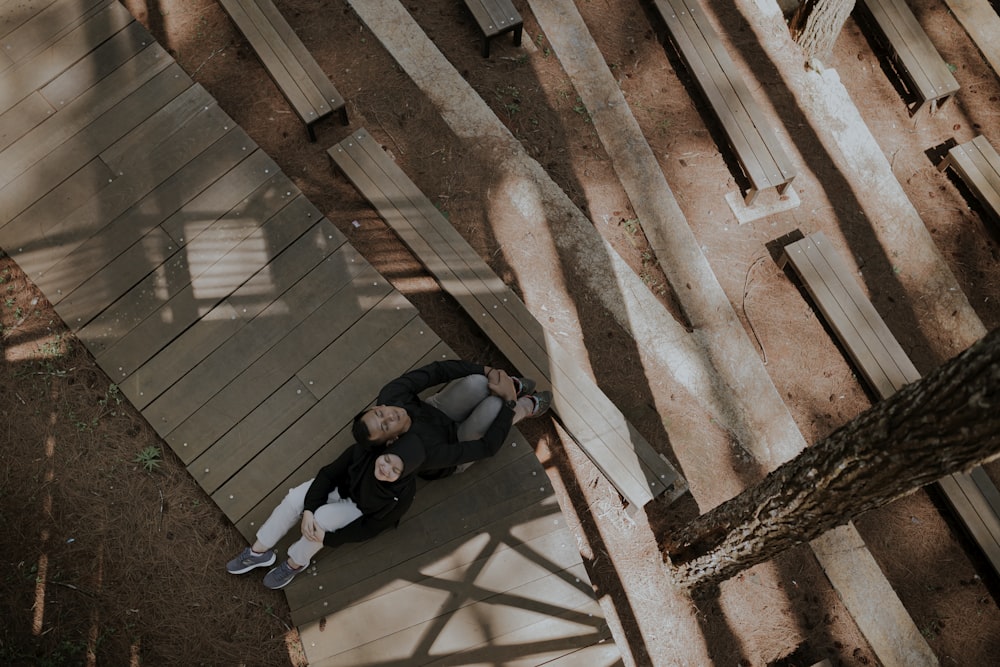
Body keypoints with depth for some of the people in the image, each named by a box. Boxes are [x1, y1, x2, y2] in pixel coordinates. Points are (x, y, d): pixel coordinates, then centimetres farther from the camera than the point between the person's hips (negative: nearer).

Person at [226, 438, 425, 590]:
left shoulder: (402, 495, -35)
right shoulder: (362, 452, -33)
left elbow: (370, 527, -24)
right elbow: (328, 474, -20)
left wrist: (328, 539, -26)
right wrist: (308, 509, -30)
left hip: (362, 510, -3)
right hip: (341, 486, 3)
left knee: (322, 517, -27)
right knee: (295, 498, -16)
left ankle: (295, 564, 0)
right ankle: (259, 551, 1)